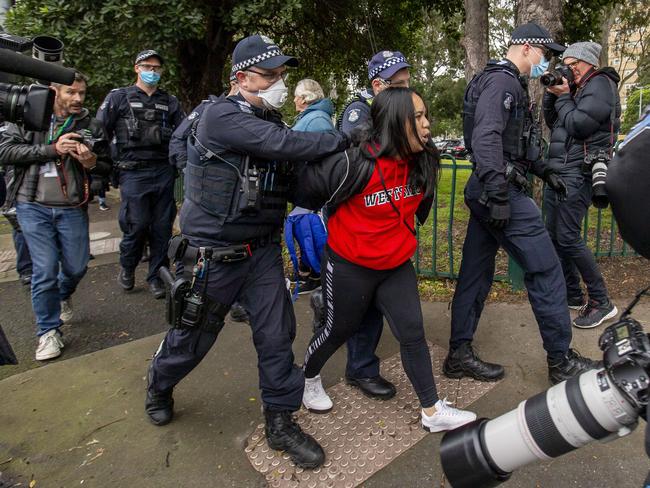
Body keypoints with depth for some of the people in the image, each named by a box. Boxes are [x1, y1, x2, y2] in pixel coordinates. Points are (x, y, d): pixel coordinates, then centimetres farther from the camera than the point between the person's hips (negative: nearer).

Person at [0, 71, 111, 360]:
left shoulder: (91, 127, 3)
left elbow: (106, 167, 9)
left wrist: (92, 163, -15)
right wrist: (51, 149, -18)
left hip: (72, 209, 2)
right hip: (33, 207, -2)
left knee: (76, 267, 9)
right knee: (45, 270, -3)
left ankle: (63, 295, 46)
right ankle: (48, 331, 15)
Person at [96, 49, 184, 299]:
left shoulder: (169, 102, 13)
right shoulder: (118, 98, 5)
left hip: (164, 172, 3)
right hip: (134, 172, -3)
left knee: (163, 226, 4)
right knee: (136, 225, -5)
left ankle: (156, 275, 17)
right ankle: (127, 267, 22)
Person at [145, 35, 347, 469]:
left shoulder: (270, 121, 8)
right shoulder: (221, 116, -16)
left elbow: (298, 183, 8)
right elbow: (284, 144, -28)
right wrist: (345, 138, -21)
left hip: (262, 250, 6)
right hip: (214, 255, -6)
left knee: (277, 336, 3)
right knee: (194, 336, 13)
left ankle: (280, 422, 21)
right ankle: (159, 387, 45)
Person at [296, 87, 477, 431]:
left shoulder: (422, 163, -7)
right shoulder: (355, 163, -27)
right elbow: (307, 189, -14)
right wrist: (344, 223, 1)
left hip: (396, 265, 5)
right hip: (349, 266, -5)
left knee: (413, 334, 4)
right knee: (337, 331, 14)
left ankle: (433, 412, 18)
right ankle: (309, 377, 44)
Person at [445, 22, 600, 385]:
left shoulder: (506, 83, 24)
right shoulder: (503, 80, -9)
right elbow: (486, 138, -24)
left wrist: (544, 172, 27)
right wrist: (499, 196, -28)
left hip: (487, 192, 11)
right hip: (501, 192, -11)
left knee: (476, 273, 10)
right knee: (546, 270, -2)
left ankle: (459, 355, 17)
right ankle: (562, 361, 11)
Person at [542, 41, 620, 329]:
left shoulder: (600, 85, -6)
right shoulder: (578, 89, 20)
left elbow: (578, 125, -17)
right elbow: (552, 122, 18)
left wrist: (563, 96, -5)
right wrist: (551, 94, 6)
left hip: (577, 175, -9)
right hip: (558, 172, 9)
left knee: (568, 238, -13)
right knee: (554, 236, 9)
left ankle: (601, 303, -3)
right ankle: (573, 295, 20)